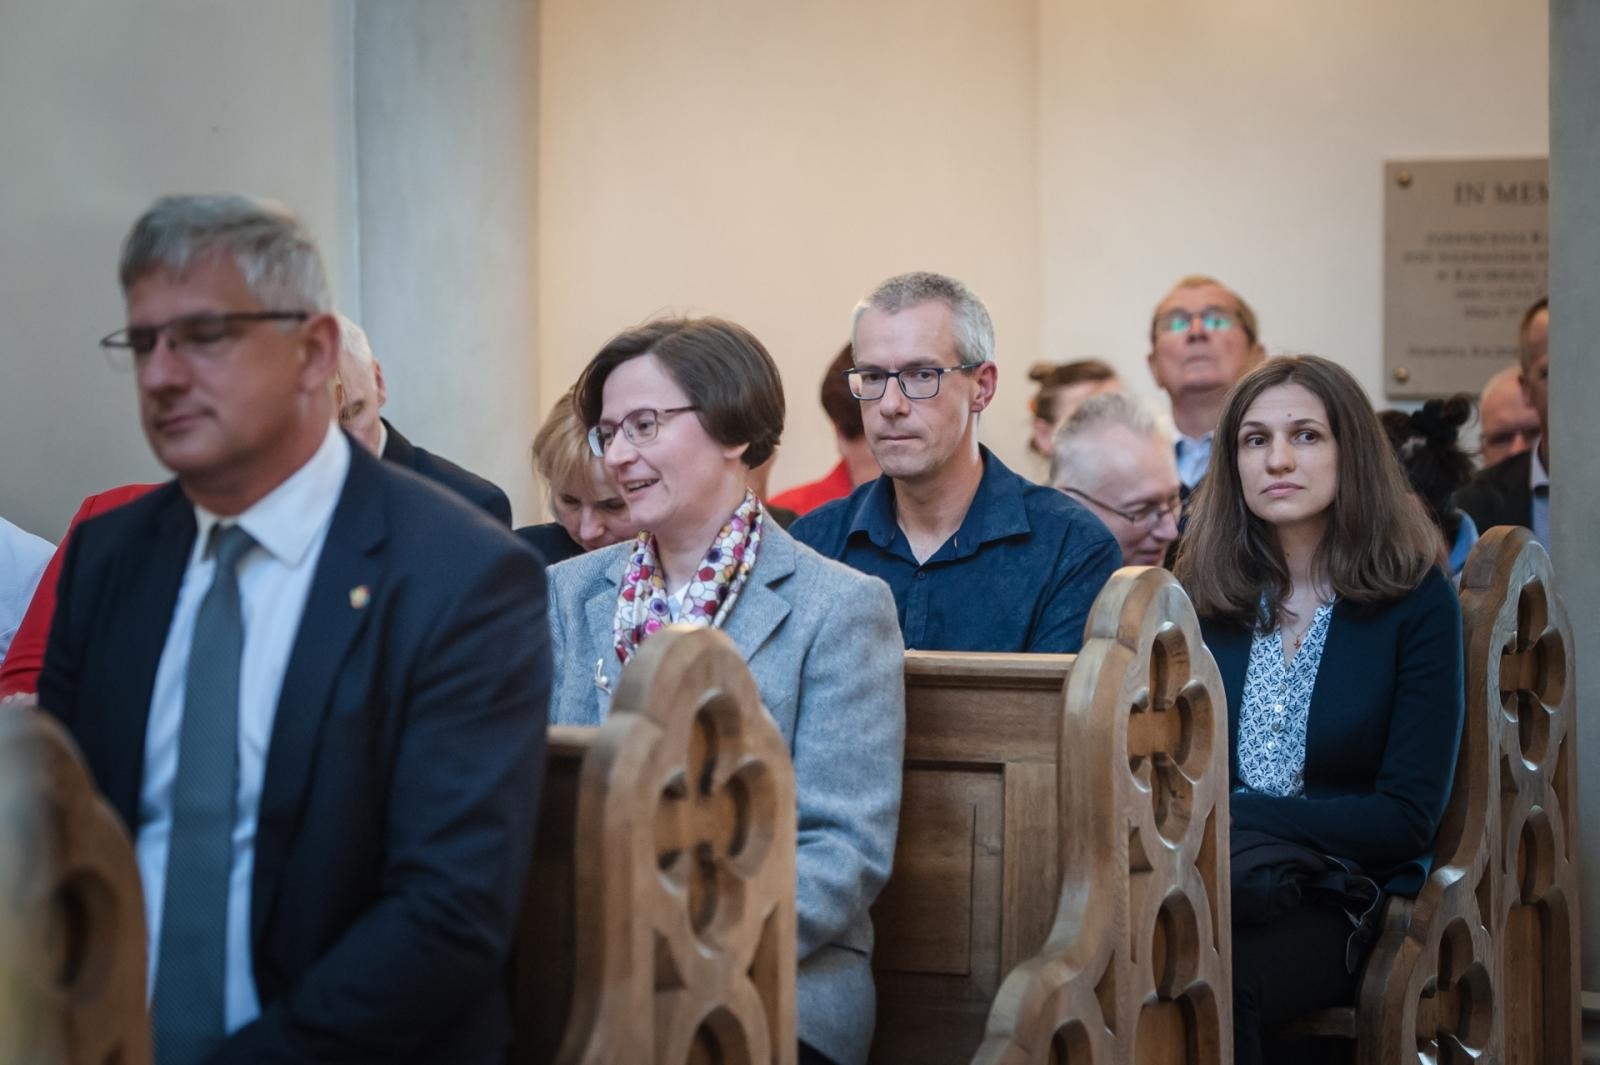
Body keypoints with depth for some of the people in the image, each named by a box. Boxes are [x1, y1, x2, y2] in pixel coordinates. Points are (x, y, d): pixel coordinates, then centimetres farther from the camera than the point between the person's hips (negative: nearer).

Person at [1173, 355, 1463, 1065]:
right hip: (1211, 886, 3)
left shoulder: (1416, 601, 1)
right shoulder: (1203, 599, 12)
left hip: (1345, 901, -3)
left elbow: (1407, 818, -5)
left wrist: (1231, 815, -15)